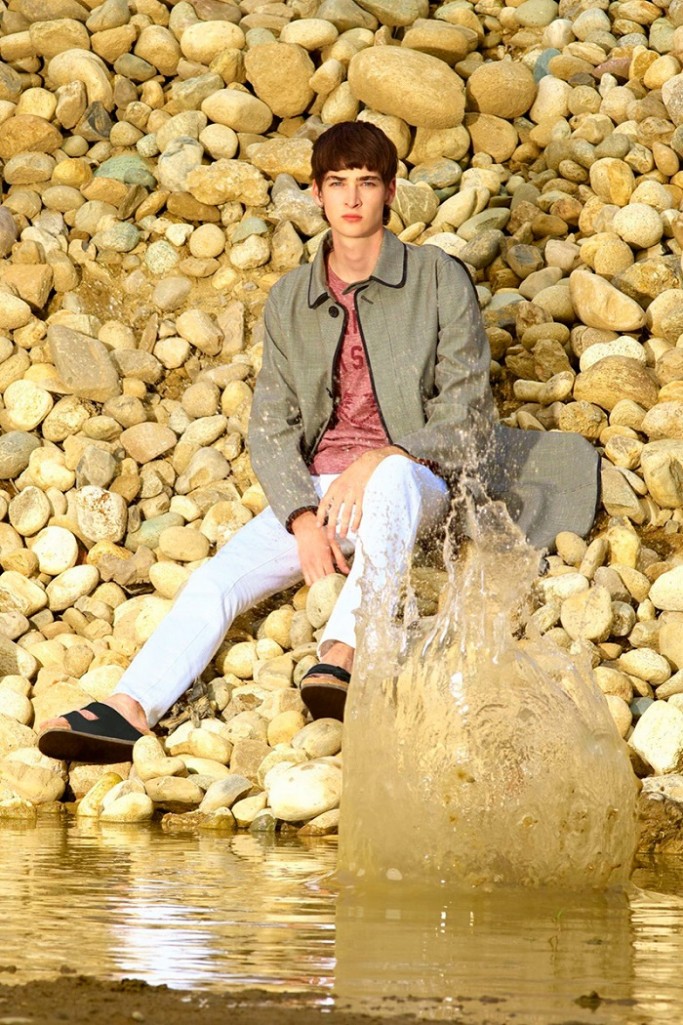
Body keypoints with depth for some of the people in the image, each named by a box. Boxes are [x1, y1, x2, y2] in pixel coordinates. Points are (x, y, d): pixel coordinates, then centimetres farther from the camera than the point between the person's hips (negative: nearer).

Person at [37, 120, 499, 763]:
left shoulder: (439, 280, 1)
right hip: (313, 489, 4)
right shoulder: (290, 300, 12)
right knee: (217, 579, -21)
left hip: (413, 480, -4)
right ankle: (126, 711, -37)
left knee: (391, 479, -40)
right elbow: (271, 428, 8)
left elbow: (468, 414, -2)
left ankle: (341, 655, -50)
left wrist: (381, 458, -19)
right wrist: (304, 519, -11)